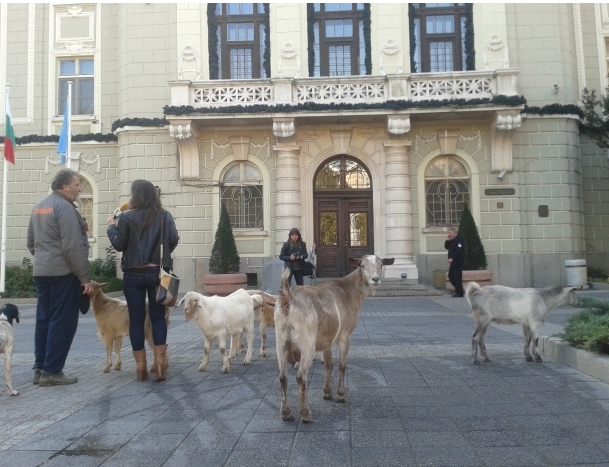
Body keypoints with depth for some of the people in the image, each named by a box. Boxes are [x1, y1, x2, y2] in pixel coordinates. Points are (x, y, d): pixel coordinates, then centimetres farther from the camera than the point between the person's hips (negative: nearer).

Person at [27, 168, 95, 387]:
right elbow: (73, 248, -20)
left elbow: (31, 242, 21)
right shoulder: (65, 207, -14)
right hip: (63, 273, -9)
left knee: (44, 319, 12)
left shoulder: (39, 207, 16)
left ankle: (40, 369, 17)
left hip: (41, 272, 9)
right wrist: (85, 278, -16)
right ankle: (51, 371, 1)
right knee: (62, 322, -3)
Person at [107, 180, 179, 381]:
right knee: (158, 317, 7)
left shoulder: (127, 217, -4)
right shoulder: (165, 216, 1)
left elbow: (119, 245, -2)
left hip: (134, 274, -1)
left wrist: (112, 227, 14)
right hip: (158, 273, 2)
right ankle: (160, 364, 3)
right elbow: (173, 240, -4)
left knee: (136, 320, 6)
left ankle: (141, 367, 10)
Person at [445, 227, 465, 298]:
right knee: (451, 276, 13)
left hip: (458, 261, -10)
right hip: (453, 261, 10)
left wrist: (452, 258, -26)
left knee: (457, 276, -8)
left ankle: (459, 293, -3)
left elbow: (459, 251, -23)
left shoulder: (459, 240, -14)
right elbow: (446, 247, 19)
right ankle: (457, 290, 22)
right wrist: (447, 241, 2)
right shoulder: (452, 240, 17)